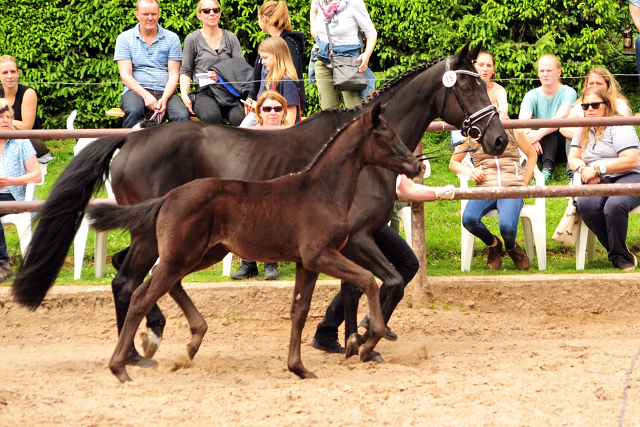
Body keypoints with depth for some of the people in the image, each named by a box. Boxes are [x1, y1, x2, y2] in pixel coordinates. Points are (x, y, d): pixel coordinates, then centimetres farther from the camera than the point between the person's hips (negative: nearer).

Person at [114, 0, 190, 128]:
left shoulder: (172, 38, 11)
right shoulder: (124, 38, 8)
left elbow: (173, 75, 5)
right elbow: (125, 75, 0)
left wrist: (164, 99, -14)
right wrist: (146, 95, -17)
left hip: (165, 92, 1)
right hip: (136, 90, -1)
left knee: (182, 116, -32)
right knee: (133, 111, -38)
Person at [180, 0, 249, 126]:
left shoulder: (230, 38, 16)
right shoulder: (192, 39, 11)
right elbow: (185, 71, 10)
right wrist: (184, 95, -6)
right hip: (204, 93, -2)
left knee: (240, 119, -33)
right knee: (212, 116, -38)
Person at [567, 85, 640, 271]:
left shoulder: (619, 127, -2)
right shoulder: (583, 130, 21)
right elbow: (573, 158, 18)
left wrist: (597, 169, -14)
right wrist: (584, 170, -7)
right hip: (599, 182, 5)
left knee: (614, 206, -40)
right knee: (585, 204, -33)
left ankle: (619, 256, -16)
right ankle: (622, 253, -19)